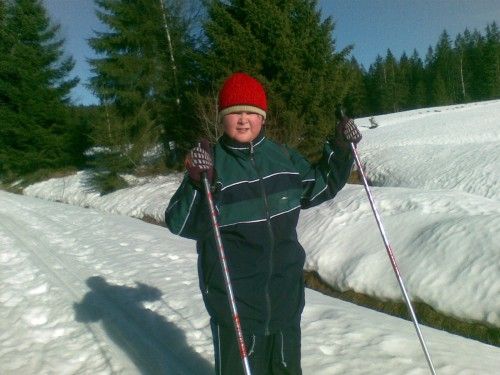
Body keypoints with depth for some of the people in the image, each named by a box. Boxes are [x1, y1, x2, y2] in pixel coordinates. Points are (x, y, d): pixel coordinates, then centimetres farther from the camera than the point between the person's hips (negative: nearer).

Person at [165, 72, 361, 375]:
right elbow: (180, 225, -19)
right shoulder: (209, 165, -12)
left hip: (286, 291, 5)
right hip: (234, 297, -4)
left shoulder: (283, 156, 1)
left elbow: (317, 187, 16)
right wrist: (197, 183, -35)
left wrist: (340, 150, 5)